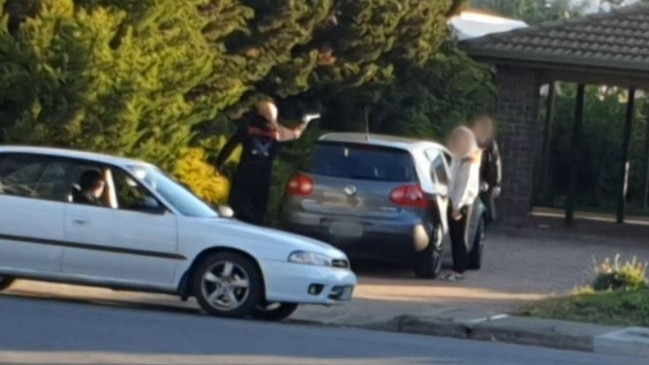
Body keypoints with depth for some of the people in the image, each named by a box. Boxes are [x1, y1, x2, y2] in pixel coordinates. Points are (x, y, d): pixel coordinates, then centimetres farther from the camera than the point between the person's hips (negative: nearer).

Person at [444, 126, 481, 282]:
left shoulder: (469, 162, -13)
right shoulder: (457, 158, 14)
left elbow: (465, 186, -18)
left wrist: (458, 206, -21)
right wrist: (453, 203, 12)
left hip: (463, 204, -8)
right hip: (453, 202, 8)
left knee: (460, 237, -5)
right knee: (454, 237, 7)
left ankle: (459, 270, -3)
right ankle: (457, 268, 11)